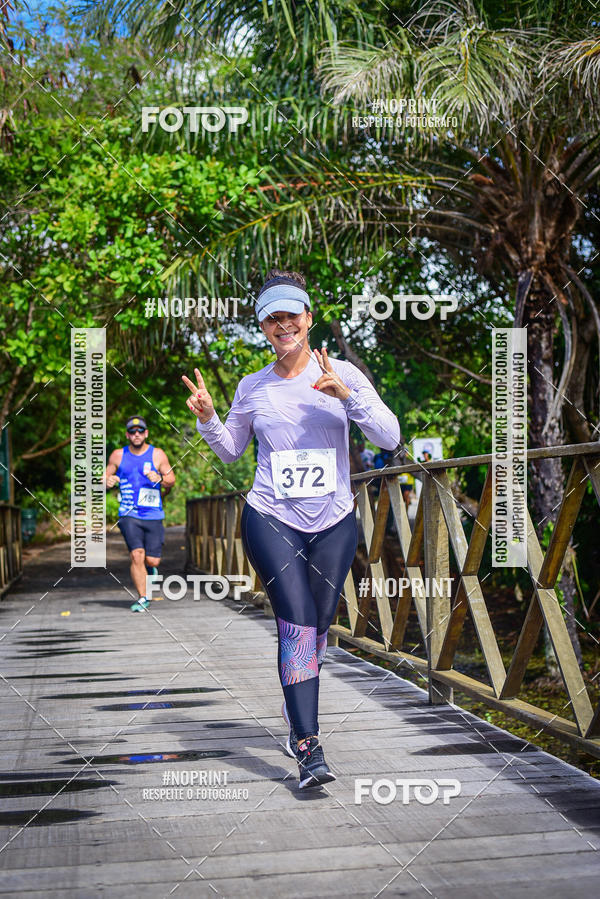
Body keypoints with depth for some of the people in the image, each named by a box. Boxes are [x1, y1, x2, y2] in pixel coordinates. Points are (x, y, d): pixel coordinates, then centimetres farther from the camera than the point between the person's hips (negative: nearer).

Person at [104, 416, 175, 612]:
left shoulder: (157, 455, 3)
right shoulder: (118, 455, 7)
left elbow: (171, 480, 2)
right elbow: (106, 477, 15)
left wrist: (160, 479, -20)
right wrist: (107, 482, -9)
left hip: (153, 515, 0)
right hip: (129, 515, 0)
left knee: (152, 560, -2)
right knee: (136, 555, -15)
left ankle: (150, 567, 36)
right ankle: (142, 598, -2)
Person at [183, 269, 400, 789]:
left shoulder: (343, 374, 1)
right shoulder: (253, 388, 5)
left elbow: (390, 437, -6)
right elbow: (231, 451, 19)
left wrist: (347, 395, -21)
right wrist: (208, 419, -1)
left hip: (333, 523, 1)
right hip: (270, 521, -1)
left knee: (317, 629, 8)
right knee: (297, 626, -14)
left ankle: (297, 722, 31)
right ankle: (310, 750, -16)